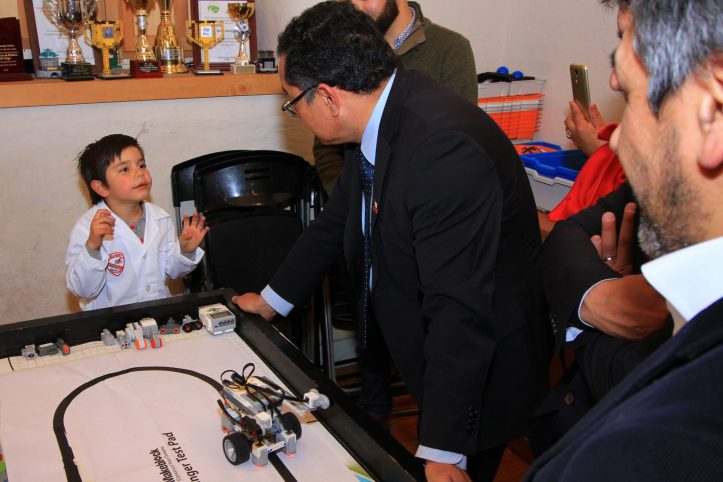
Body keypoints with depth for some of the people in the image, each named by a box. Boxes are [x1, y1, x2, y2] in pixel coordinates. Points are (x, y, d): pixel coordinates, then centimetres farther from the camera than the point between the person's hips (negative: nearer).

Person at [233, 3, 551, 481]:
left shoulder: (446, 147, -33)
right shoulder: (376, 120, -4)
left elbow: (459, 310, -32)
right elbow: (337, 222, 12)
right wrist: (274, 299, 22)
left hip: (482, 368, -8)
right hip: (423, 352, 8)